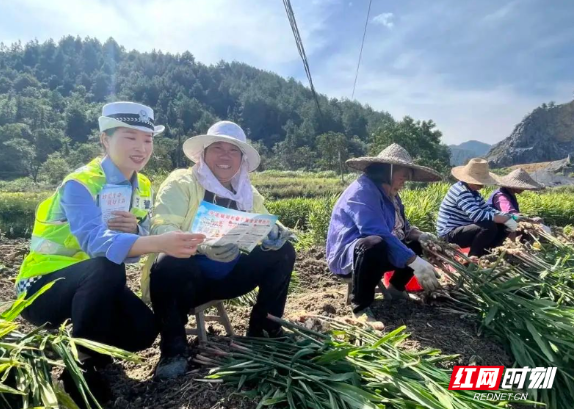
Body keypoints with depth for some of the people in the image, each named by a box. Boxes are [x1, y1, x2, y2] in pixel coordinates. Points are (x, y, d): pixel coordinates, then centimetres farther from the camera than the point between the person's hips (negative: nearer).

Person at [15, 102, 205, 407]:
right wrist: (160, 243, -57)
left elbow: (137, 244, 0)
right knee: (107, 268, -36)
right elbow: (95, 241, -40)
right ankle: (78, 366, -13)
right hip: (43, 285, -5)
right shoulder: (79, 183, -23)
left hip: (92, 282, 6)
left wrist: (136, 229, -26)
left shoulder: (142, 187, -1)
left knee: (143, 329, -16)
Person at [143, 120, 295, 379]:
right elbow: (161, 228, -21)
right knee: (166, 264, -37)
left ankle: (264, 328, 6)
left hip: (229, 276, 5)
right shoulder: (181, 182, -9)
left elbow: (265, 228, 5)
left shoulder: (247, 192, 8)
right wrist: (203, 246, -40)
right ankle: (173, 347, -12)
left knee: (283, 252, -8)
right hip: (188, 279, -4)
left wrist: (274, 234, -21)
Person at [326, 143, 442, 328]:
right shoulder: (363, 190, -22)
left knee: (418, 244, 11)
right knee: (375, 245, -40)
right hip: (346, 254, -10)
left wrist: (420, 235, -6)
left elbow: (402, 227, 17)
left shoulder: (390, 194, 9)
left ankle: (396, 289, 23)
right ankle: (360, 308, -24)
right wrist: (415, 262, -34)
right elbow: (378, 233, -33)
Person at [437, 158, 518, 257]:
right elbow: (477, 215, -33)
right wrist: (506, 219, -26)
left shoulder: (472, 191, 11)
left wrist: (508, 217, -8)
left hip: (462, 229, 10)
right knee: (489, 227, -28)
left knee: (502, 227, 6)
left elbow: (487, 209, 8)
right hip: (451, 234, -10)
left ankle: (482, 254, 7)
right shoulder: (462, 192, -22)